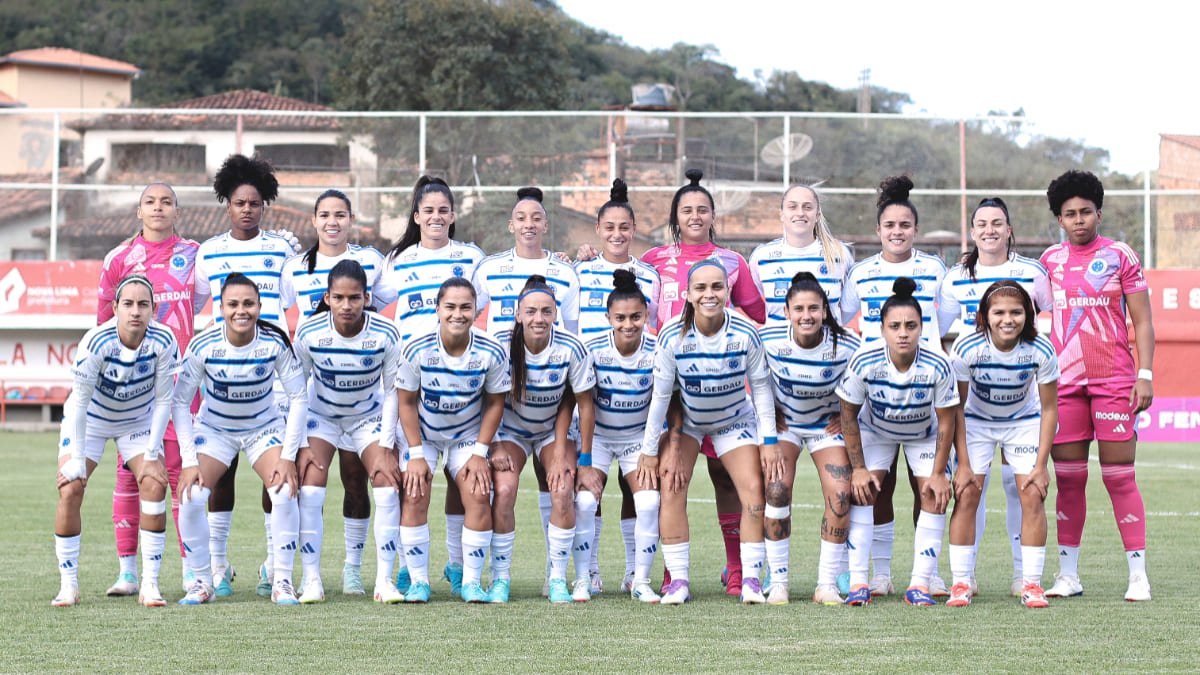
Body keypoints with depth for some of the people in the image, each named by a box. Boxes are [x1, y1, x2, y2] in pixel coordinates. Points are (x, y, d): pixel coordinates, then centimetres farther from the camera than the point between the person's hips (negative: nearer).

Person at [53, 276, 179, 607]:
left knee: (154, 483, -18)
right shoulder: (96, 342, -32)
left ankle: (149, 585, -12)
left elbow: (163, 400, -16)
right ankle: (68, 586, -3)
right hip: (89, 419, -1)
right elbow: (79, 401, -25)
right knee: (69, 490, -16)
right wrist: (76, 461, -25)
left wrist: (152, 454, -17)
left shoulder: (163, 342, -26)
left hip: (139, 420, 1)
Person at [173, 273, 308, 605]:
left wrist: (288, 456, -18)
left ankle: (282, 581, -9)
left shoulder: (275, 343, -22)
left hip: (264, 426, 0)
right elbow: (180, 402, -15)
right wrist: (189, 461, -20)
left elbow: (298, 398, -14)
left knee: (285, 492, -22)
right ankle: (202, 582, -1)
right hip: (214, 428, 0)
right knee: (191, 496, -19)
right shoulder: (203, 346, -23)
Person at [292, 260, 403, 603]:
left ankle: (353, 570, -6)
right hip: (320, 414, -1)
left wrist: (386, 448, -15)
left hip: (369, 415, 1)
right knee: (311, 486, -18)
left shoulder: (386, 335, -24)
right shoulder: (308, 333, -24)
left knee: (389, 481, -15)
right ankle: (311, 578, -11)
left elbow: (394, 392, -11)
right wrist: (301, 445, -14)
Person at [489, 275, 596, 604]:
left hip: (554, 428, 0)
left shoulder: (571, 349, -23)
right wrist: (494, 447, -16)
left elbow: (584, 406, -13)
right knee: (504, 491, -22)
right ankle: (500, 579, -10)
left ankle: (558, 579, -6)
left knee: (564, 493, -20)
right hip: (510, 428, 0)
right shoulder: (502, 345, -23)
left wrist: (584, 461, -10)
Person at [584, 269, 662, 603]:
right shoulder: (593, 350, -19)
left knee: (650, 501, -13)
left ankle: (639, 579, -1)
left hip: (638, 435, 0)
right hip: (597, 434, 0)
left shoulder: (656, 352, -18)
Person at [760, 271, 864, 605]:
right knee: (776, 491, -17)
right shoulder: (769, 339, -21)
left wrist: (847, 414, -4)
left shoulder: (847, 346, -23)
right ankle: (777, 582, -8)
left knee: (840, 497, -13)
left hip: (827, 424, 0)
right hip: (783, 421, 0)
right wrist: (768, 411, -2)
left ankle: (827, 584, -1)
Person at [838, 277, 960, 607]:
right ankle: (858, 582, -11)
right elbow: (849, 415, -17)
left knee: (933, 493, -11)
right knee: (862, 490, -14)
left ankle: (920, 584, -6)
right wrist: (858, 467, -15)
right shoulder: (864, 361, -32)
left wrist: (939, 472, -15)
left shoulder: (937, 365, -33)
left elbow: (946, 421, -18)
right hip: (875, 430, 0)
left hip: (923, 434, 0)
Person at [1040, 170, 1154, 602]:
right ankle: (1068, 574, 10)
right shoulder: (1050, 260, 10)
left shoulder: (1120, 256, 2)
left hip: (1114, 381, -3)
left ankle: (1138, 575, -1)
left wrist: (1145, 375, -7)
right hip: (1063, 382, 3)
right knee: (1068, 478, 4)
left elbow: (1142, 322, 1)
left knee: (1120, 477, -4)